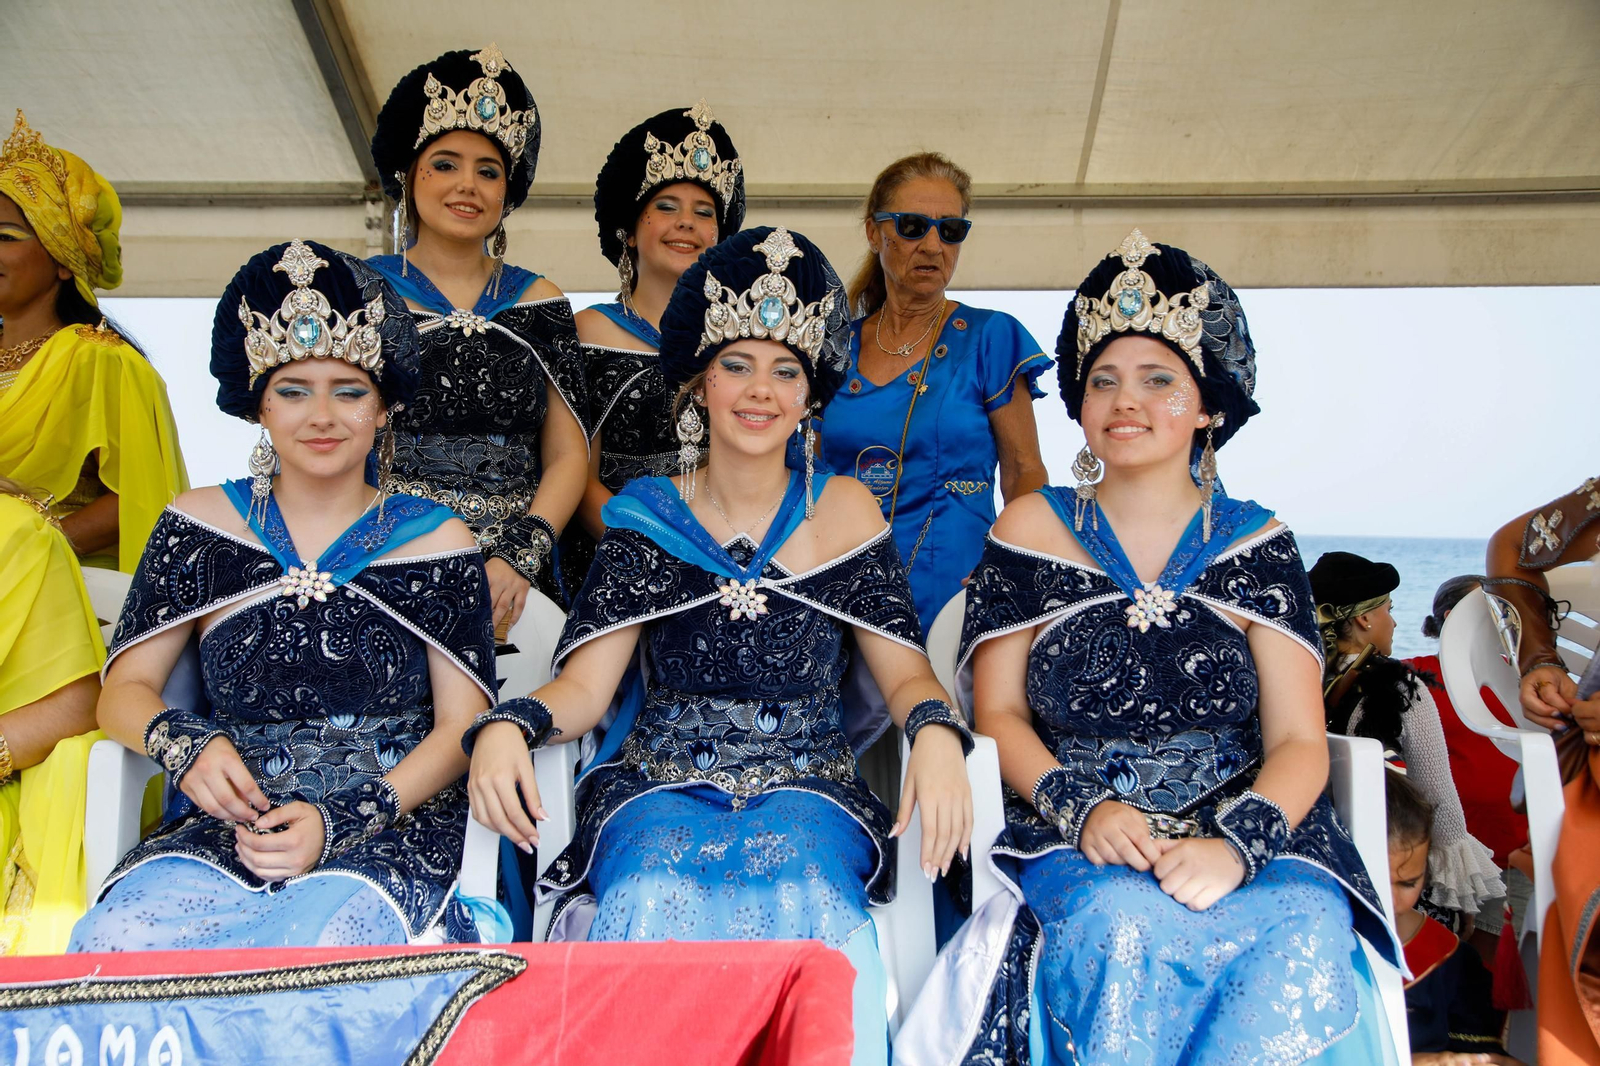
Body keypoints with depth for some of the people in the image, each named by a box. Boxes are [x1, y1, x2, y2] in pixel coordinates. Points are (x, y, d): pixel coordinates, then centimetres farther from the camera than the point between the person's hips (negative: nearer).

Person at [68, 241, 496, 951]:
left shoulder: (435, 539, 7)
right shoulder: (200, 524, 13)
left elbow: (463, 723, 1)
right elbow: (123, 689, 10)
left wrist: (344, 821, -15)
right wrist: (185, 744, -14)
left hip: (395, 826, -1)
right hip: (228, 826, 2)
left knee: (330, 943, -36)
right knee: (120, 938, -31)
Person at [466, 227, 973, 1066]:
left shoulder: (842, 511, 8)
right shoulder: (645, 517, 8)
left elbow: (903, 671, 4)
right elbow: (583, 685, 2)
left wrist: (936, 732, -19)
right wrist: (507, 725, -19)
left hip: (807, 786, 0)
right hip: (660, 783, 1)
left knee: (799, 899, -33)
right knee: (655, 901, -33)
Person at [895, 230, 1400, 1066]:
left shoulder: (1256, 544, 9)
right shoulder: (1033, 531, 9)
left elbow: (1298, 742, 3)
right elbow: (997, 712, 5)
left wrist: (1237, 842, -18)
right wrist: (1082, 808, -14)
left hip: (1248, 831, 1)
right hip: (1071, 841, -1)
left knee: (1307, 939, -30)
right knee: (1121, 924, -34)